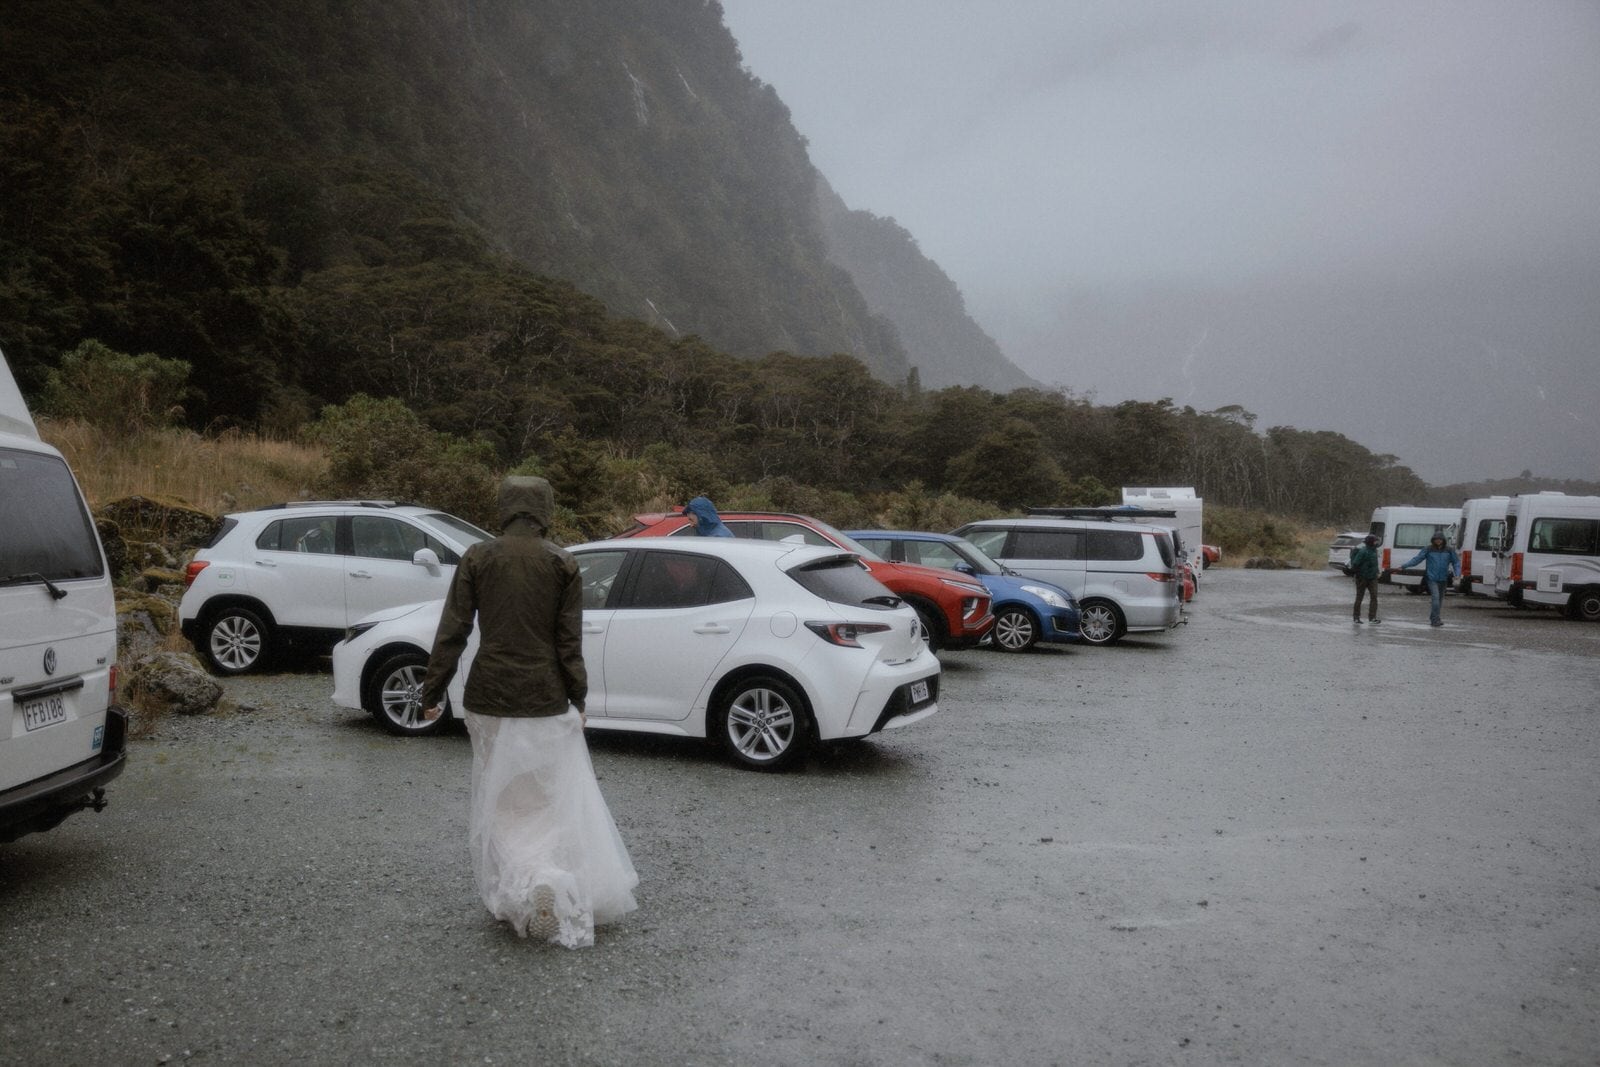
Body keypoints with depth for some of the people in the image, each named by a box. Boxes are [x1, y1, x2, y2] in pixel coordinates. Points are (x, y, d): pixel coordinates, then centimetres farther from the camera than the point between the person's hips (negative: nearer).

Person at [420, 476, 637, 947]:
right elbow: (569, 642, -4)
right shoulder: (562, 564, -4)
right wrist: (578, 698, 4)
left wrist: (432, 692, 4)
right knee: (557, 800, 10)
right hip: (546, 701, 0)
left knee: (500, 802, 12)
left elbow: (452, 632, -3)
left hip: (490, 698, 1)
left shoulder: (477, 558, -2)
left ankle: (517, 890, 0)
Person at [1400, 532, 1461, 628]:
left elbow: (1456, 562, 8)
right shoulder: (1429, 549, -4)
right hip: (1432, 578, -3)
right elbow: (1417, 559, -4)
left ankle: (1433, 619, 24)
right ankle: (1435, 620, -12)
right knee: (1436, 597, -15)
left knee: (1440, 599, 10)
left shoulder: (1449, 550, 1)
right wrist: (1404, 565, -12)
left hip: (1443, 579, 3)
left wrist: (1457, 574, -7)